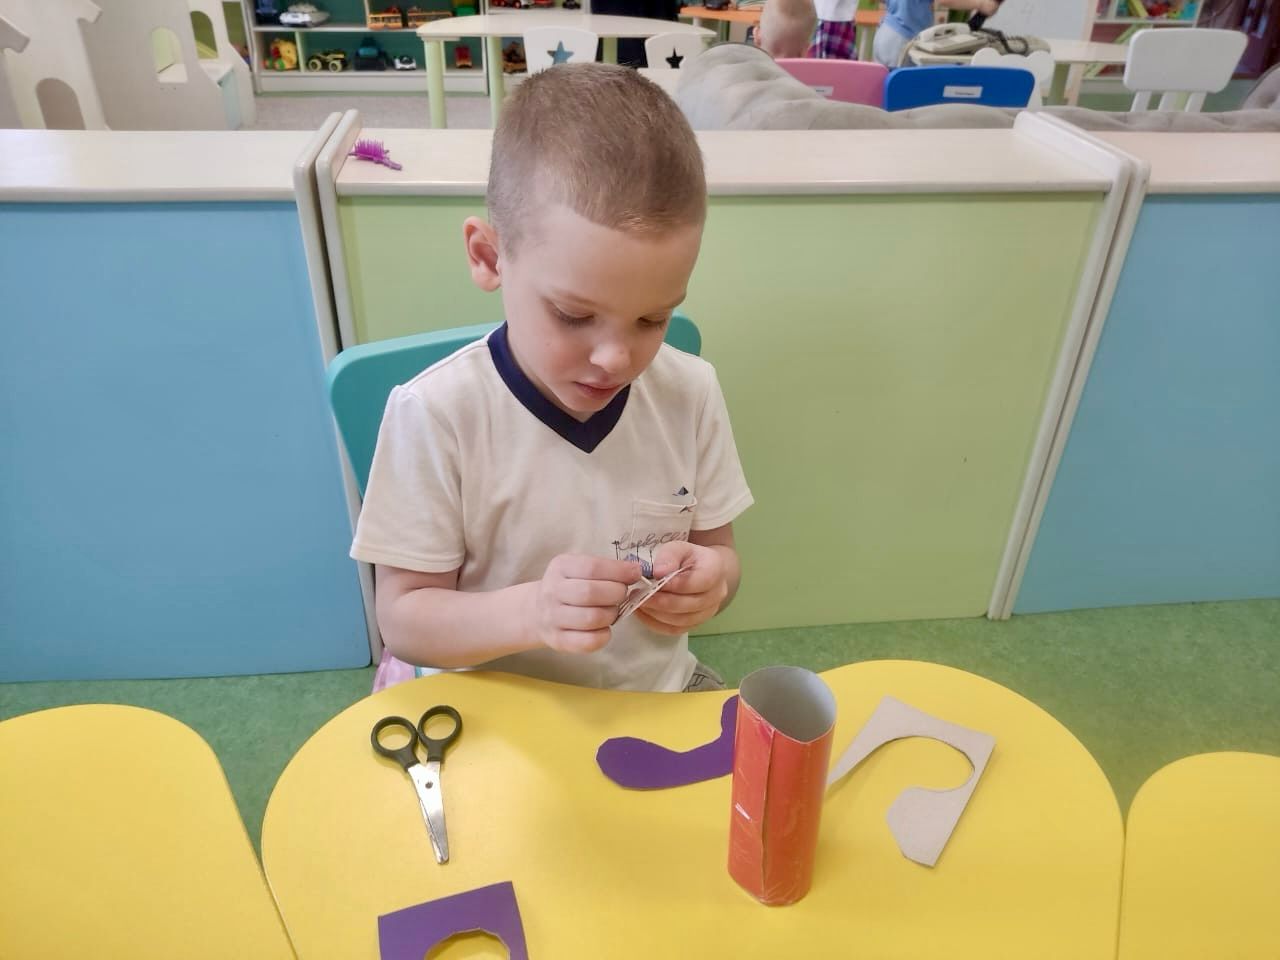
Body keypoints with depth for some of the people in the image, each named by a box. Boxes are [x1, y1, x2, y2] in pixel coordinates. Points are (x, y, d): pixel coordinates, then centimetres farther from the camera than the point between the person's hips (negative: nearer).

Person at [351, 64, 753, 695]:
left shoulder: (691, 393, -7)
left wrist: (711, 580, -18)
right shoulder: (435, 413, -17)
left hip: (657, 698, 2)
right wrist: (530, 612, -29)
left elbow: (719, 551, 4)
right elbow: (404, 621, -11)